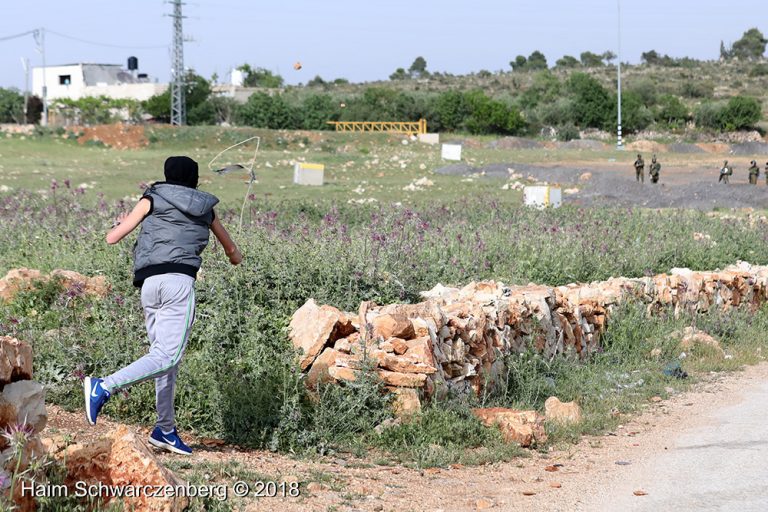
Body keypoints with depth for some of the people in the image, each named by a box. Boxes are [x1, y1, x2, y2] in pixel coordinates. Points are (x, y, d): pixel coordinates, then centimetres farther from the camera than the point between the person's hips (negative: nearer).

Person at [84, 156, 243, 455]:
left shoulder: (152, 199, 16)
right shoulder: (204, 209, 20)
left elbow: (112, 238, 13)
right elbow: (232, 252, 34)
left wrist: (123, 222, 35)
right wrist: (234, 257, 59)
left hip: (148, 283, 3)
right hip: (179, 280, -3)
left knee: (163, 354, 11)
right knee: (167, 356, -12)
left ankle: (166, 429, 10)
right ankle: (104, 386, -31)